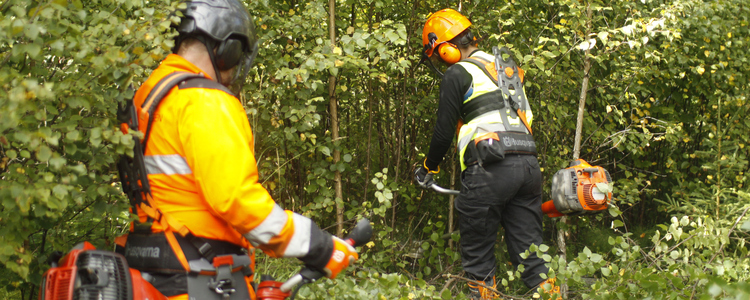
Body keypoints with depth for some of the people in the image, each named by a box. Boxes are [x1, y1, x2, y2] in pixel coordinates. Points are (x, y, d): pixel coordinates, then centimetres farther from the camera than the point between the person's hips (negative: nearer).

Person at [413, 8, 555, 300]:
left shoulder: (458, 74, 0)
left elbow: (444, 132, 1)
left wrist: (427, 167, 17)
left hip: (491, 169, -7)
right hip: (529, 164, 7)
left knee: (478, 253, 3)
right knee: (529, 250, 9)